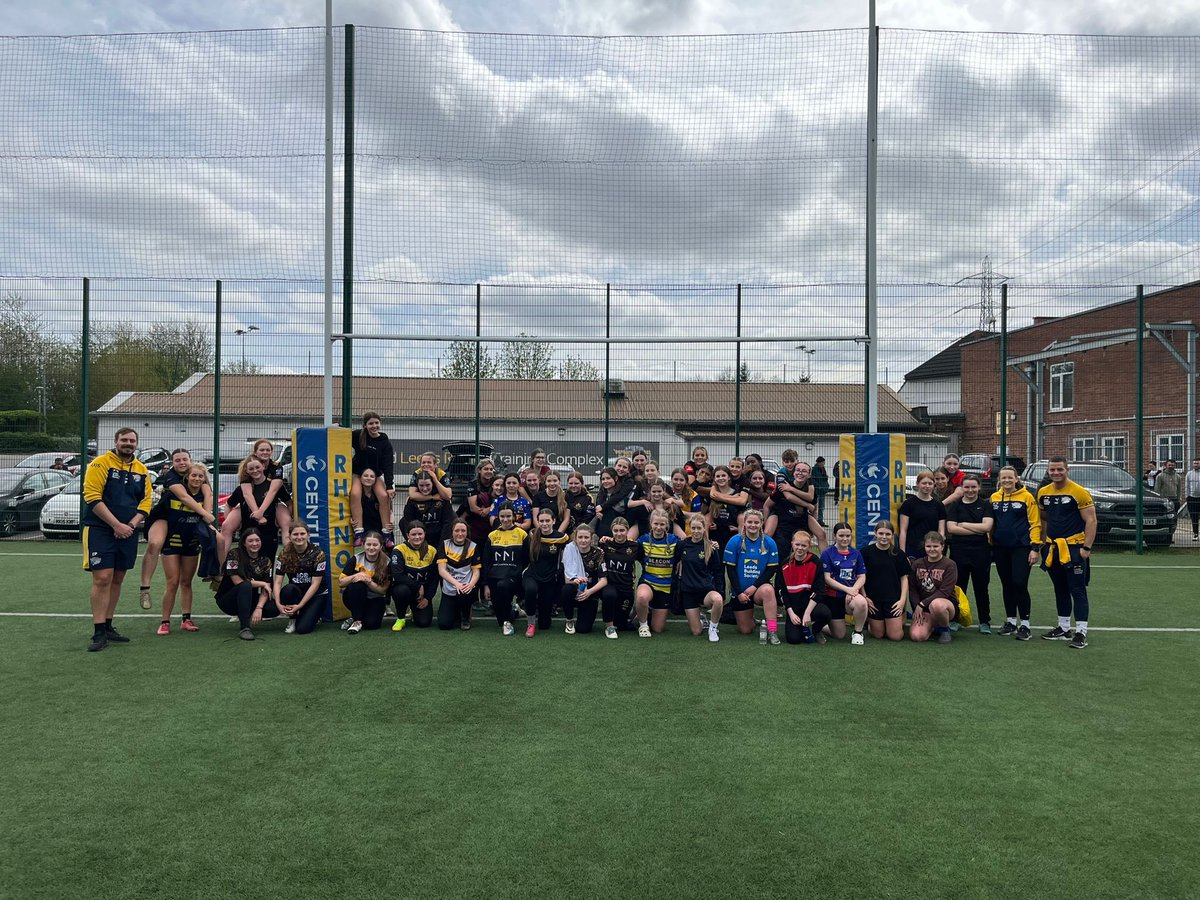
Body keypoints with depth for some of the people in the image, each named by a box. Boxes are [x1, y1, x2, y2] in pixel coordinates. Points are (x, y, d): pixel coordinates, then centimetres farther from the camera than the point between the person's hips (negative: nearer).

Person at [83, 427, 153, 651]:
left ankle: (108, 627, 19)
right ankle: (99, 633, -6)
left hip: (128, 532, 5)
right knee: (102, 578, -10)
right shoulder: (100, 463, -5)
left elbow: (146, 501, 10)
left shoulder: (142, 470, 11)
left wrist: (131, 525, -7)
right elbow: (92, 497, -13)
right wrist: (116, 525, -17)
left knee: (117, 580, 10)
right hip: (101, 530, -5)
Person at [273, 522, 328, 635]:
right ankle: (292, 620, -6)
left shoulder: (318, 554, -13)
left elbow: (315, 584, -15)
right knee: (288, 589, -33)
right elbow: (277, 582, -10)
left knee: (303, 628, -23)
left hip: (316, 595, -3)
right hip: (296, 592, 3)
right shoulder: (284, 555, -5)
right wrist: (278, 604, -27)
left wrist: (300, 606, -22)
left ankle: (314, 616, 13)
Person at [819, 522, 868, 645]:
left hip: (851, 594, 2)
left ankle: (858, 633, -8)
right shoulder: (828, 553, -6)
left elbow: (862, 577, 4)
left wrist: (853, 590, -16)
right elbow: (827, 578, -11)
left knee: (861, 602, -35)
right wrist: (847, 589, -18)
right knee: (839, 635, 0)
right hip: (833, 596, -2)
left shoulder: (856, 554, 6)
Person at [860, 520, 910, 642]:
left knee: (896, 636, -3)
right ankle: (869, 621, 33)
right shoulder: (866, 552, -3)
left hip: (893, 598, 1)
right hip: (873, 599, -1)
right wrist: (865, 597, -6)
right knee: (878, 634, 2)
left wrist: (902, 599, -4)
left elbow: (904, 578, 5)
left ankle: (901, 620, 29)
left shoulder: (898, 553, 2)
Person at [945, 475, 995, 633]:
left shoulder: (986, 505, 5)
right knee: (958, 586, 6)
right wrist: (977, 530, -10)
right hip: (959, 551, 0)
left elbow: (987, 526, -9)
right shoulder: (954, 505, 5)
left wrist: (963, 524, -7)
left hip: (981, 552, 0)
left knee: (981, 587, 7)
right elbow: (951, 528, -7)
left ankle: (984, 622, 16)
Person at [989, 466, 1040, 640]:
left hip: (1021, 547, -4)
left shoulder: (1026, 497, -4)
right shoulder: (994, 498, 7)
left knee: (1020, 585, -8)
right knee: (1007, 585, 11)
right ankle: (1011, 621, 22)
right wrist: (990, 546, 8)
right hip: (1001, 548, 4)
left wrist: (1035, 547, -11)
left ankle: (1025, 624, 2)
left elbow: (1035, 523, -6)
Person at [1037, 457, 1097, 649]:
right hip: (1053, 548, 6)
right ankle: (1064, 628, 25)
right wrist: (1043, 544, 12)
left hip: (1073, 548, -6)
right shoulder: (1043, 493, 8)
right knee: (1060, 590, 15)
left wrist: (1086, 548, -15)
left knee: (1077, 590, -4)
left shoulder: (1079, 492, -10)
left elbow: (1091, 521, -10)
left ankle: (1081, 632, -1)